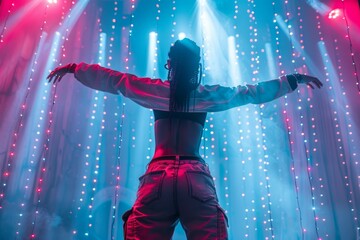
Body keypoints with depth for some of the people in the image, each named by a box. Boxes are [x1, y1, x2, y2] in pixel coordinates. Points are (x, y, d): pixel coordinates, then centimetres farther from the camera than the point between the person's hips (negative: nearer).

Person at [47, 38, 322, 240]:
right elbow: (254, 92, 18)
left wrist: (72, 67, 30)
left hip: (158, 177, 1)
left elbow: (112, 79, 16)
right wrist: (294, 80, 31)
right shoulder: (209, 95, 10)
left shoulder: (155, 90, 9)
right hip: (196, 179, 0)